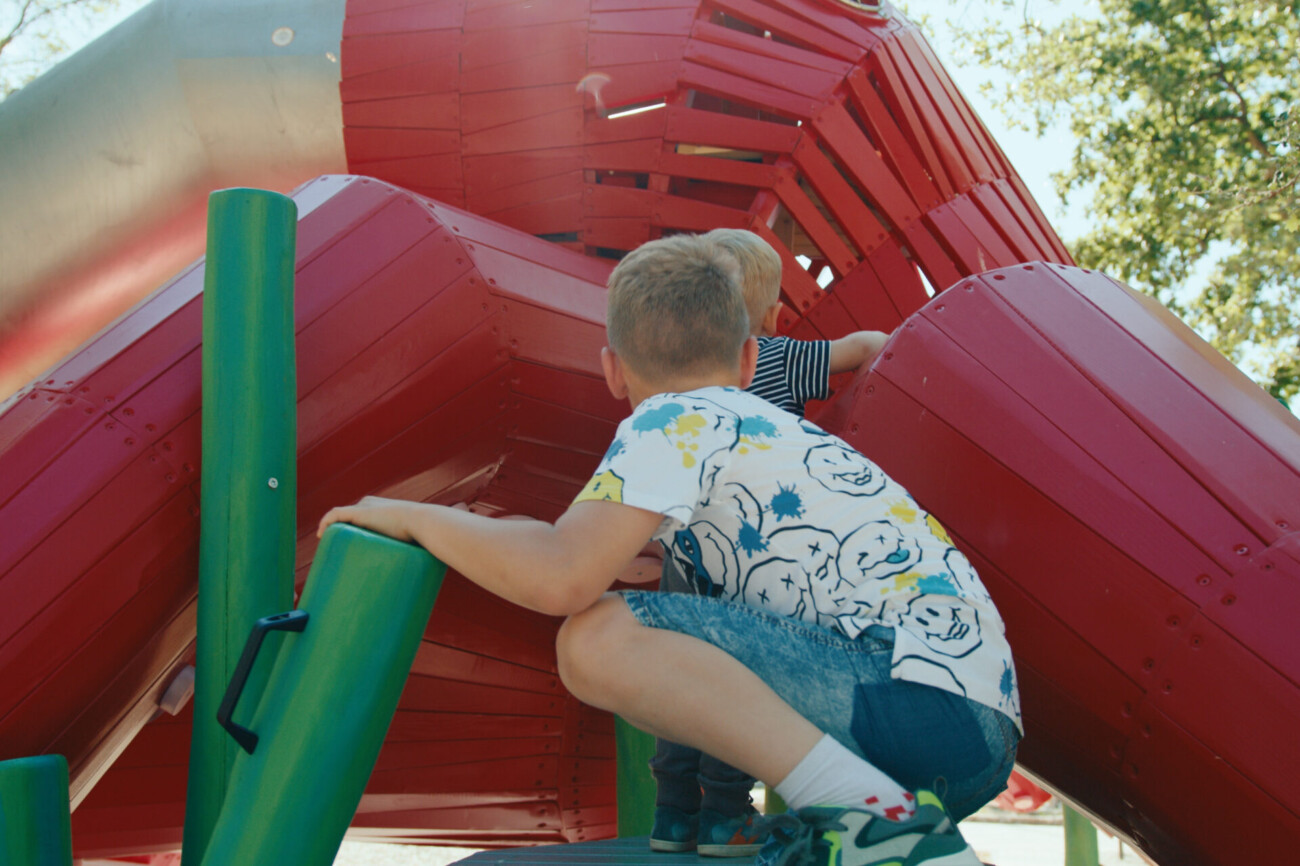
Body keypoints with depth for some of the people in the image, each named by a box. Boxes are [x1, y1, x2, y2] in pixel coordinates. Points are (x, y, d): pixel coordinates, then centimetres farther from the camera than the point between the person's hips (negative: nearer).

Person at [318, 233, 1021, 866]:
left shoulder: (674, 421, -2)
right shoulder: (784, 430, 24)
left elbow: (564, 578, -17)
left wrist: (416, 517, -1)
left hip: (923, 705, -9)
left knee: (599, 638, -17)